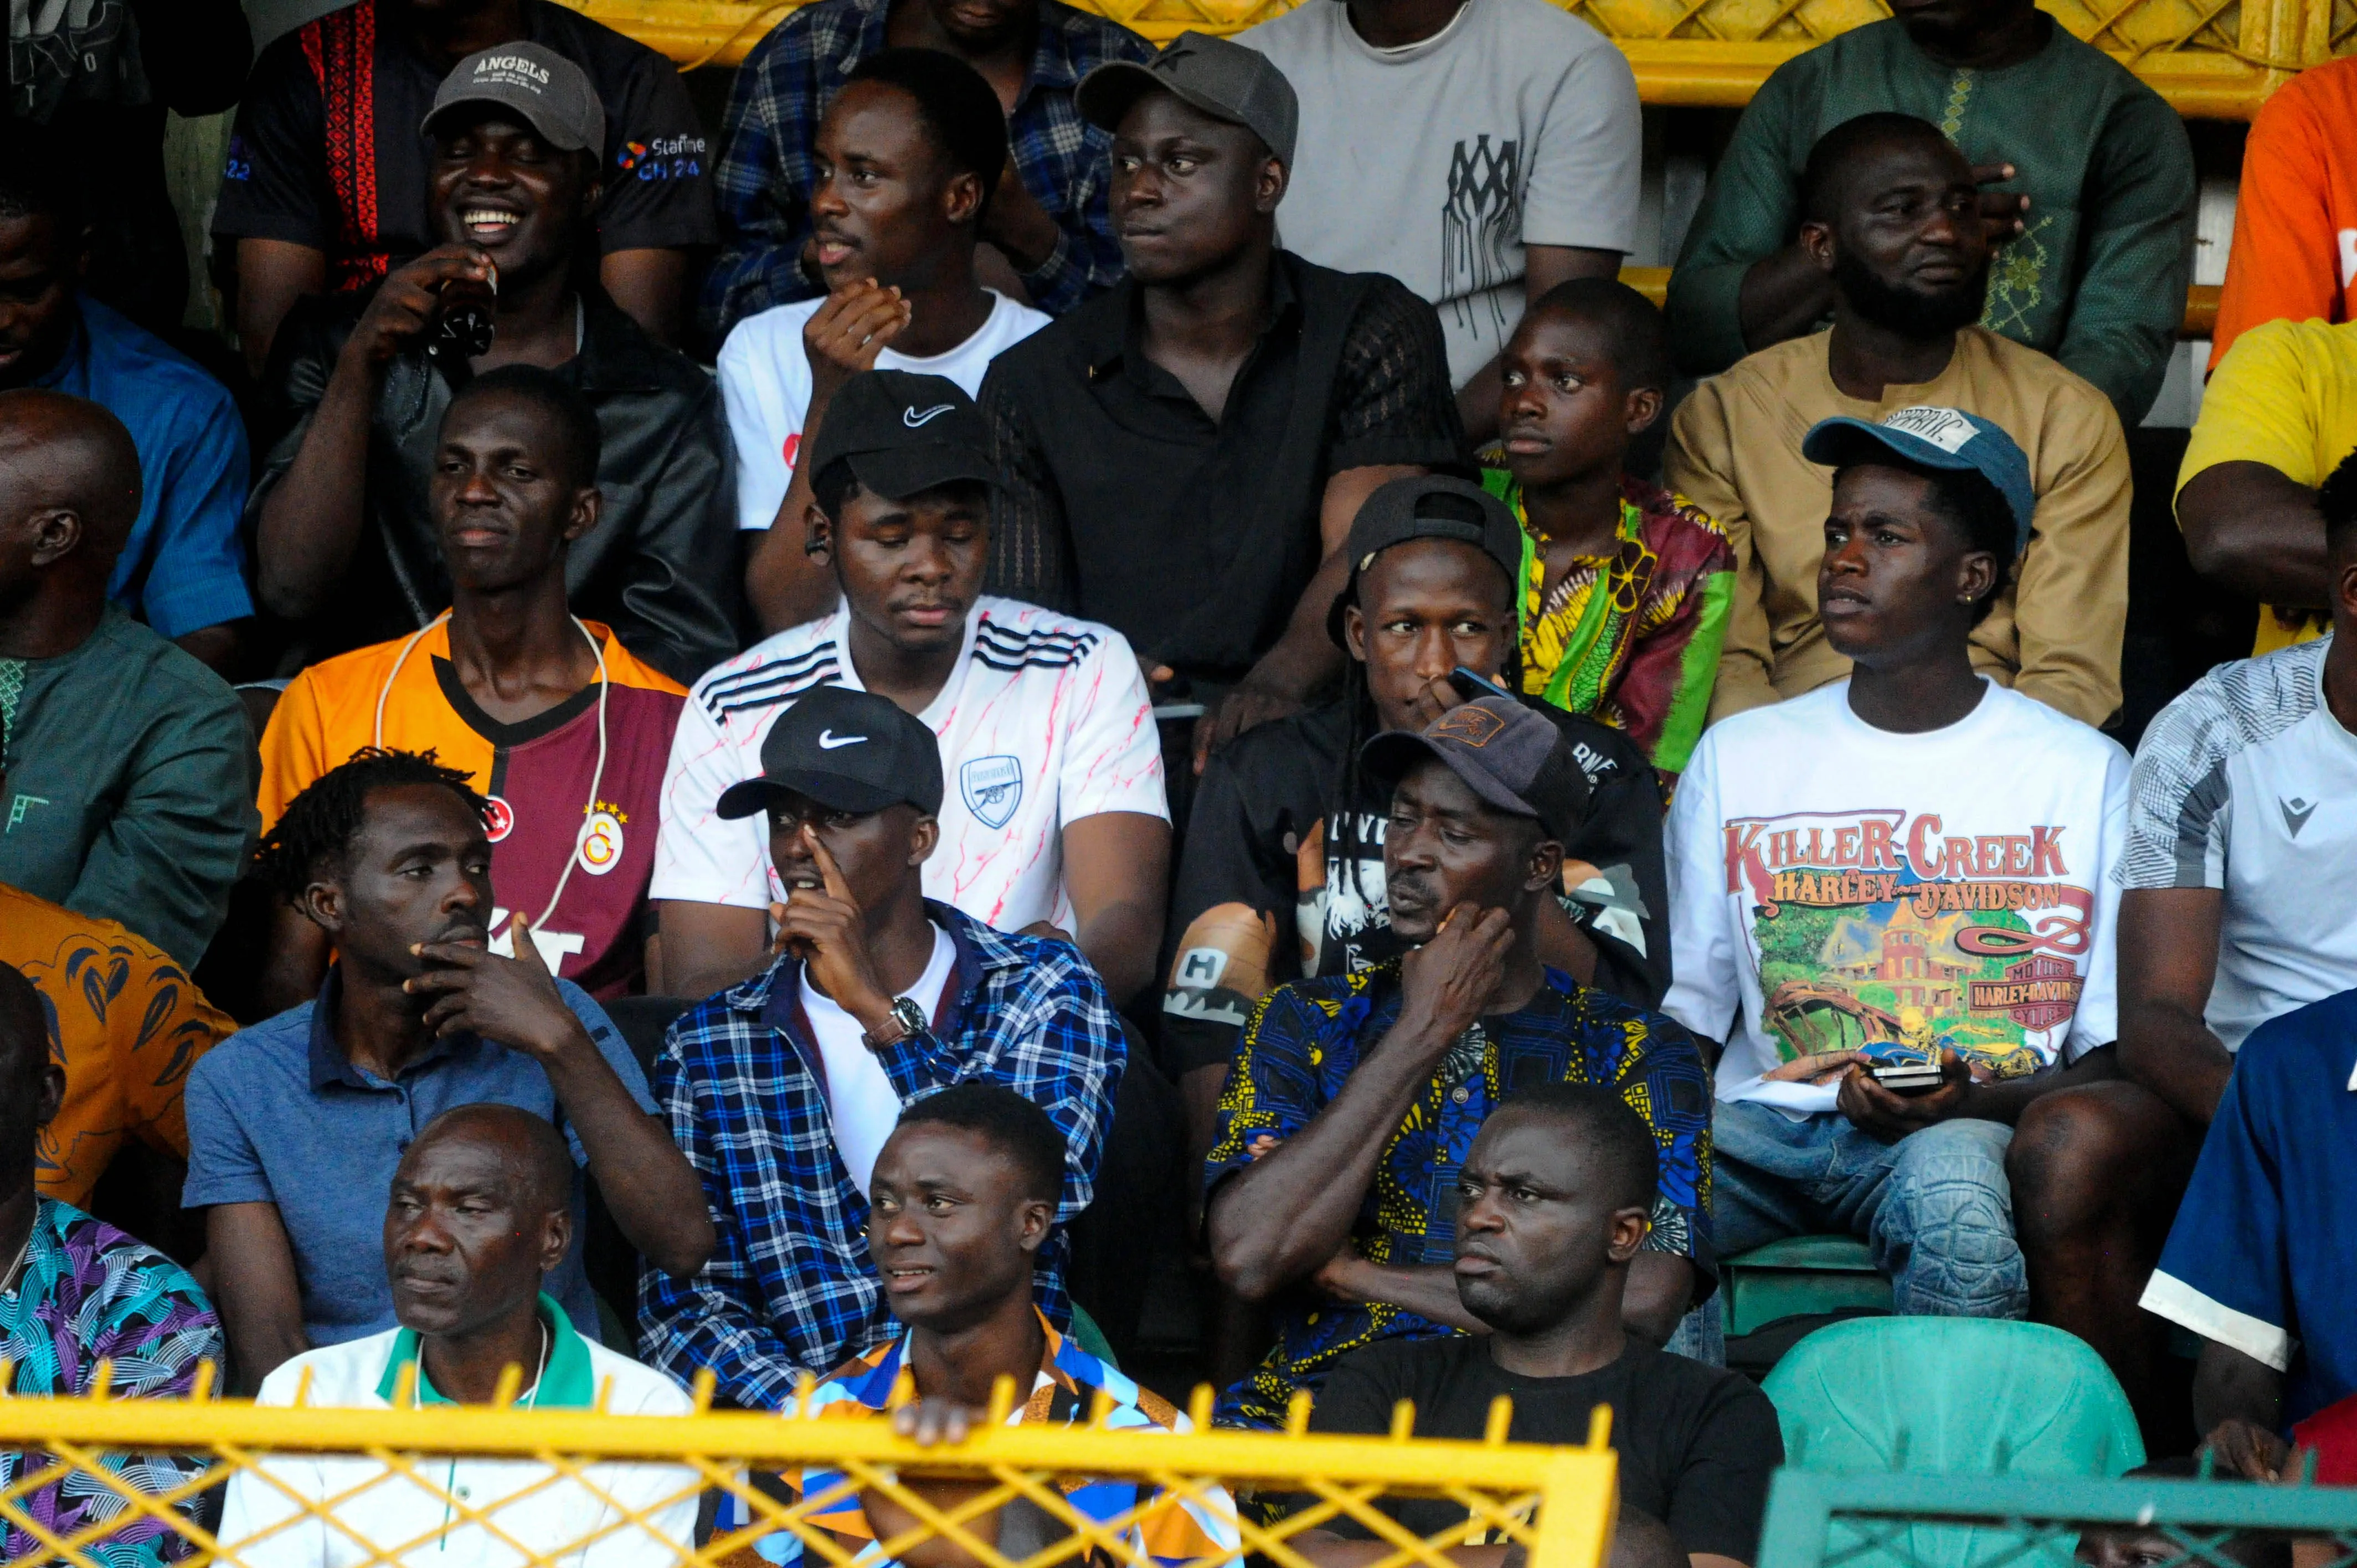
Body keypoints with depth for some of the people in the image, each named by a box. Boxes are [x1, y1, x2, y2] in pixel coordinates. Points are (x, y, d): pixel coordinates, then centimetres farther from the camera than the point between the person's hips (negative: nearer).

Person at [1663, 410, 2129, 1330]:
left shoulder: (2084, 772, 9)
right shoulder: (1737, 758, 16)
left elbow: (2118, 1046, 7)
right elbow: (1676, 1013, 14)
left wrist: (1979, 1103, -13)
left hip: (1975, 1126, -2)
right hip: (1770, 1118, 2)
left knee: (1952, 1191, -39)